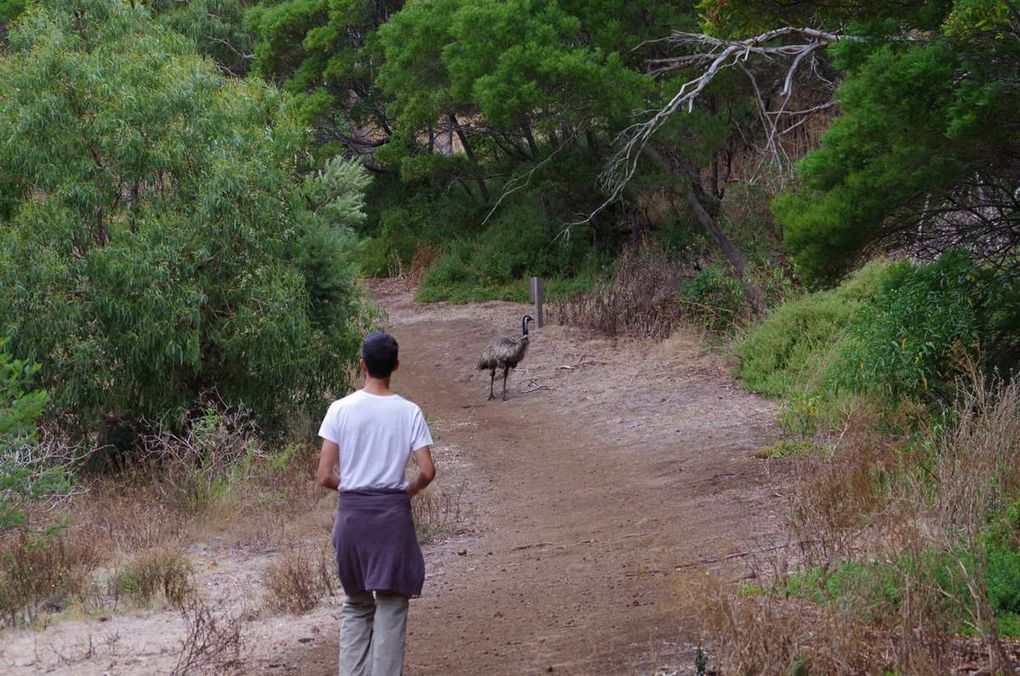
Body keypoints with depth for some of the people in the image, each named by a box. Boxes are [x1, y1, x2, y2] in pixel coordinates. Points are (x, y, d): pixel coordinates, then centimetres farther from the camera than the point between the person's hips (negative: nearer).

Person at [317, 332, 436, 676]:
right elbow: (427, 471, -10)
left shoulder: (340, 409, -5)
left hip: (352, 512, 1)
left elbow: (325, 477, -7)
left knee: (356, 604, 16)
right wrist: (408, 491, 10)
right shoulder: (409, 412, -5)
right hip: (393, 513, -1)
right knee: (391, 605, 6)